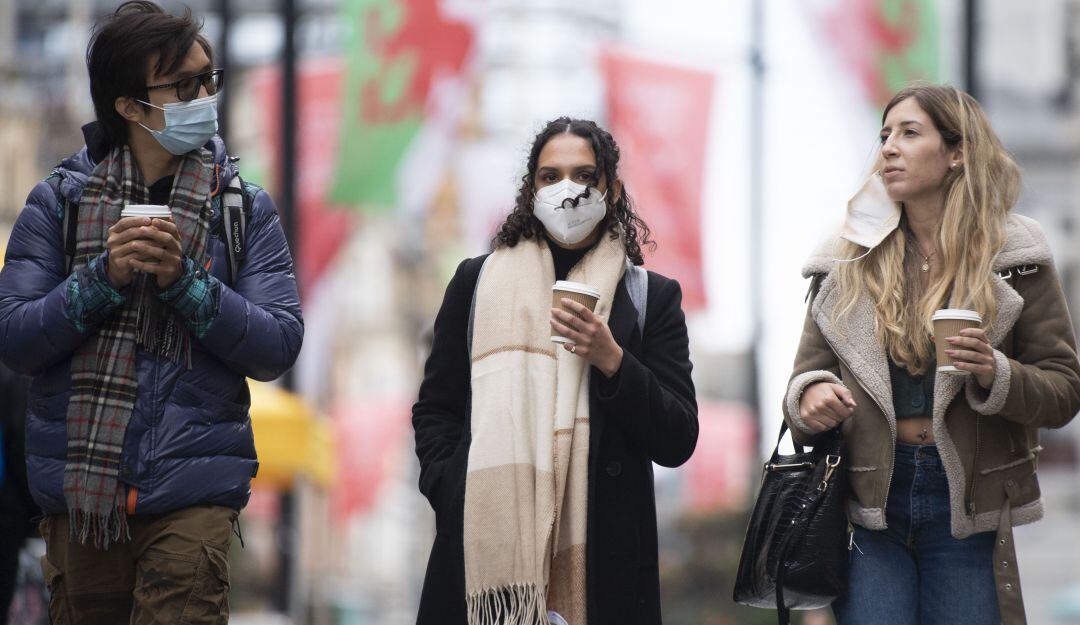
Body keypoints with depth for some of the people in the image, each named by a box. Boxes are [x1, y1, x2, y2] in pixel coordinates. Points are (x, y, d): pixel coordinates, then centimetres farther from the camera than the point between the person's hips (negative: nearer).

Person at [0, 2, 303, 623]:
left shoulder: (246, 210, 6)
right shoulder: (58, 201, 6)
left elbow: (277, 347, -3)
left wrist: (184, 280, -15)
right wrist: (104, 276, -15)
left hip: (192, 491, -1)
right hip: (78, 491, 2)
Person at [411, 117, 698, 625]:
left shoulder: (652, 297, 8)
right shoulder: (477, 281, 11)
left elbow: (677, 443, 2)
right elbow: (434, 409, 14)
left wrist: (612, 361, -11)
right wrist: (450, 495, -3)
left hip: (602, 553, -1)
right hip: (484, 542, 1)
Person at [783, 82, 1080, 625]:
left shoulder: (1013, 258, 1)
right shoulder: (847, 262, 7)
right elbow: (809, 372, 10)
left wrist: (995, 375, -19)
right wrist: (810, 398, -13)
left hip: (964, 504, -1)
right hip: (870, 503, 1)